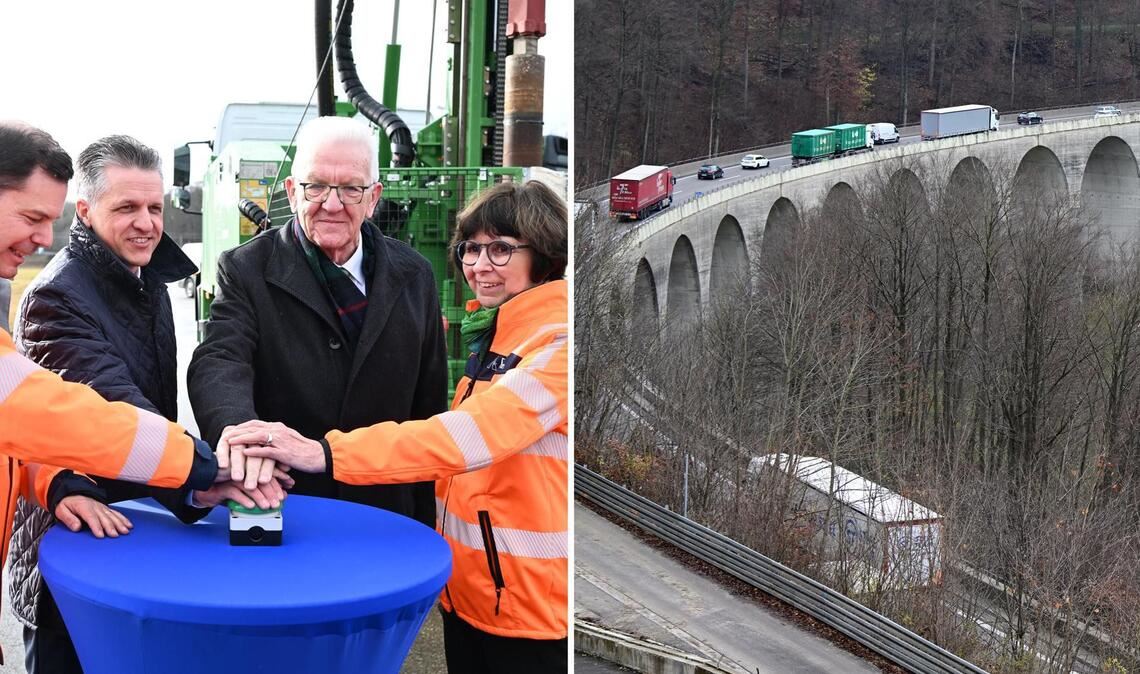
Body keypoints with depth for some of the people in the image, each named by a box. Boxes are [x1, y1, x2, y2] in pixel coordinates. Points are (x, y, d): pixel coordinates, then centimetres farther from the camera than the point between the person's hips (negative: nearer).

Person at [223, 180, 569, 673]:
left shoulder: (558, 340, -18)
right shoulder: (491, 335, 12)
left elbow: (478, 432, -30)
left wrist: (327, 454, -37)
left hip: (532, 601, -8)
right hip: (466, 587, 8)